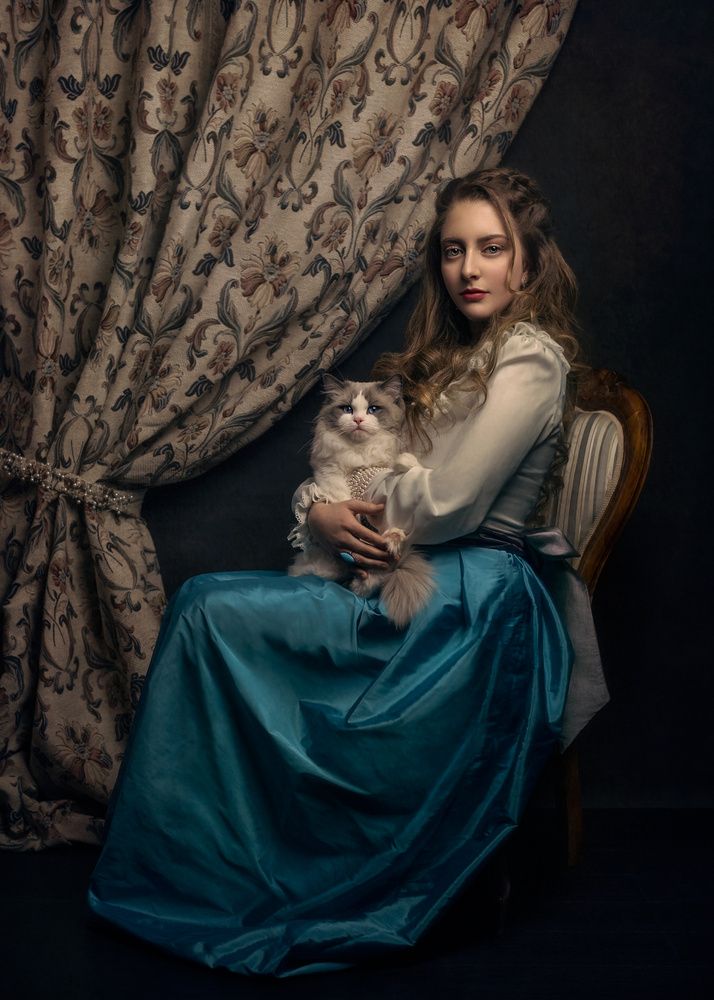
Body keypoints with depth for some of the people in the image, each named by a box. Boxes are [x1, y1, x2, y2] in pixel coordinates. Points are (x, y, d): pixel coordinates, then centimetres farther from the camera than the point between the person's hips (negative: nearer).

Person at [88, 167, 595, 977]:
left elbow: (446, 502, -19)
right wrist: (316, 510, -7)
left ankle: (168, 873, -1)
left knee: (212, 610, -16)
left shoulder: (528, 358, -9)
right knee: (205, 600, -10)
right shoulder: (454, 353, 19)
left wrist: (351, 506, -2)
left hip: (465, 598, -8)